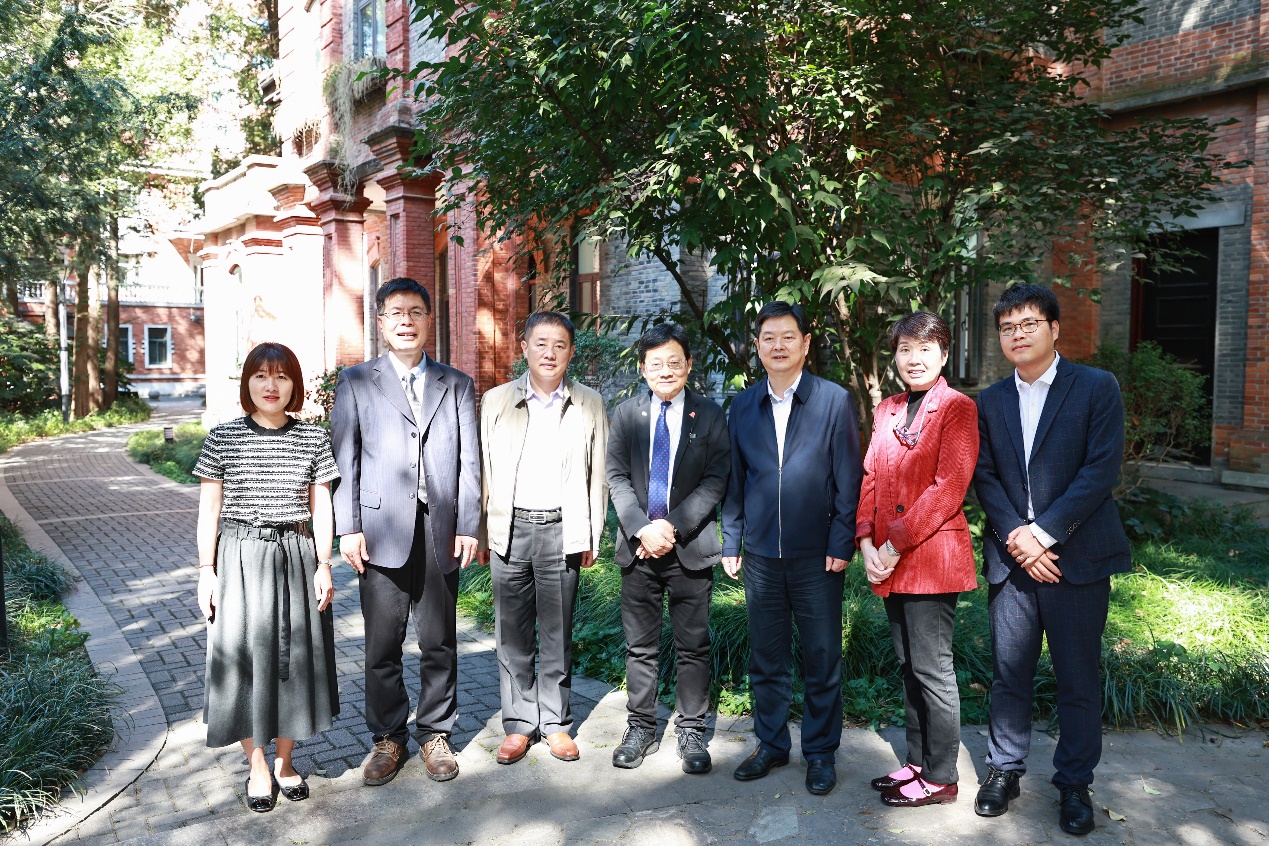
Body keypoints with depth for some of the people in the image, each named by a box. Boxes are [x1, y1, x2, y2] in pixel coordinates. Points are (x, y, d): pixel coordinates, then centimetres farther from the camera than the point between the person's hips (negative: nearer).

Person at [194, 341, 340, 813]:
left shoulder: (313, 439, 2)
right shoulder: (223, 438, -1)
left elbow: (321, 507, 4)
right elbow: (209, 510, 1)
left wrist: (323, 565, 0)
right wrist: (206, 572, -3)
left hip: (297, 557, 2)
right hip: (239, 559, -1)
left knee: (295, 656, 9)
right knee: (245, 658, 5)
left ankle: (285, 761, 28)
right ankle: (257, 768, 24)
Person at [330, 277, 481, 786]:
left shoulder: (457, 384, 11)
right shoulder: (355, 382, 7)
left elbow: (469, 461, 7)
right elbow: (344, 458, 2)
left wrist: (468, 526, -1)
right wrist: (349, 527, -5)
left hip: (442, 532, 1)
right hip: (382, 532, -1)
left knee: (440, 642, 9)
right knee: (382, 644, 5)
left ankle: (435, 733, 25)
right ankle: (388, 738, 22)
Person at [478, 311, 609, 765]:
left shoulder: (589, 405, 5)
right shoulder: (495, 402, 6)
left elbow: (597, 476, 6)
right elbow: (483, 470, 7)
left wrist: (590, 537, 2)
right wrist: (481, 533, 3)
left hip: (562, 531, 0)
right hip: (509, 529, 1)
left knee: (558, 633, 8)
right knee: (512, 633, 7)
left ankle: (556, 722, 21)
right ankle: (519, 724, 20)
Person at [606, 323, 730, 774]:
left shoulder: (709, 414, 3)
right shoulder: (625, 414, 8)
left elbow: (716, 480, -4)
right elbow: (617, 478, 2)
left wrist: (672, 525, -14)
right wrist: (642, 529, -12)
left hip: (690, 547, -1)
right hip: (638, 546, 2)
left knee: (693, 646, 5)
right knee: (640, 646, 9)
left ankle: (691, 731, 18)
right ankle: (641, 728, 23)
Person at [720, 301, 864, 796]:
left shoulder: (835, 401, -2)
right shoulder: (743, 406, 8)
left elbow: (849, 478, -4)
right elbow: (735, 480, 10)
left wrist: (841, 543, -9)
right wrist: (731, 543, 7)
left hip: (817, 554, -3)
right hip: (760, 554, 3)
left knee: (822, 660, 7)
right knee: (765, 658, 13)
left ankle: (821, 752, 24)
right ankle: (771, 744, 29)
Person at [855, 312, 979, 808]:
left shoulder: (957, 408, -8)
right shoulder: (887, 410, 14)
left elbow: (949, 488, -16)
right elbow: (871, 478, 11)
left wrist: (895, 544, -17)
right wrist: (867, 543, -2)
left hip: (932, 557, -7)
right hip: (888, 560, 7)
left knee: (932, 670, 1)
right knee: (908, 667, 16)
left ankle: (940, 777, 15)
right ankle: (917, 762, 29)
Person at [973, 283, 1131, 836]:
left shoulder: (1097, 388, -1)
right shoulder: (991, 402, 11)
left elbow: (1101, 470, -10)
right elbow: (985, 477, 5)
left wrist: (1043, 533, -15)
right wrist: (1015, 536, -10)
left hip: (1076, 556, -3)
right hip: (1012, 557, 3)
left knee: (1079, 679, 6)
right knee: (1008, 673, 9)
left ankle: (1075, 783, 23)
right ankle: (1004, 769, 25)